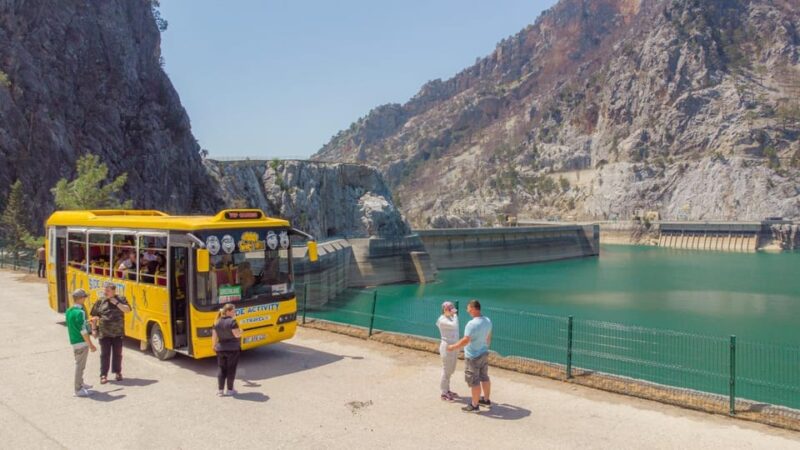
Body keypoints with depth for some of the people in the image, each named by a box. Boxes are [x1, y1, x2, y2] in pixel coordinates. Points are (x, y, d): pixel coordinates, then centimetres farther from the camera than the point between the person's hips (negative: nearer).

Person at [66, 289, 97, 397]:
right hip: (81, 342, -9)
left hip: (73, 341, 9)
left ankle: (80, 383, 37)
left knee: (79, 364, 23)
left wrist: (87, 321, 21)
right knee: (80, 366, -1)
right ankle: (78, 390, 5)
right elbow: (83, 331, -22)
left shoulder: (69, 311, 7)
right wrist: (91, 345, -18)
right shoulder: (80, 312, -20)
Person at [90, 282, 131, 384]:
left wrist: (117, 303, -18)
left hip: (118, 333, 0)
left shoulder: (121, 299, -1)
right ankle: (103, 375, 11)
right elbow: (94, 316, 6)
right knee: (105, 354, 3)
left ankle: (117, 372, 24)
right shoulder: (100, 301, 0)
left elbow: (127, 310, -13)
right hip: (104, 333, 0)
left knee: (117, 353, 10)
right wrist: (94, 329, 3)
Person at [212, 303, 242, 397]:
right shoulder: (232, 321, -16)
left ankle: (220, 390, 14)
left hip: (220, 349, 5)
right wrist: (241, 332, 2)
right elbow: (237, 334, -19)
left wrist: (214, 346, 20)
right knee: (231, 369, 6)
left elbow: (214, 336, 6)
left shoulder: (217, 322, 3)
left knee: (222, 369, 13)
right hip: (233, 349, -5)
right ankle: (230, 390, 14)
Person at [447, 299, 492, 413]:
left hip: (473, 356, -8)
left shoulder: (472, 324, -27)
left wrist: (453, 347, -15)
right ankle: (486, 400, 34)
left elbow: (465, 340, -28)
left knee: (474, 381, 3)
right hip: (484, 353, 8)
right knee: (484, 377, 20)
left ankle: (474, 405, 13)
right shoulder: (488, 321, -1)